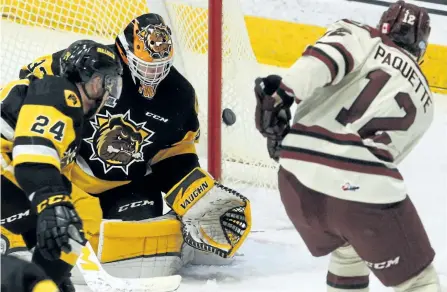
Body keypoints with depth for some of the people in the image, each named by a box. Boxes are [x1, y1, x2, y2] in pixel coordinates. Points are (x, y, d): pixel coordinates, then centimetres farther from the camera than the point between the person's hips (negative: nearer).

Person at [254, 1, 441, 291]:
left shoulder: (361, 38, 14)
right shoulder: (423, 99, 23)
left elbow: (329, 54, -10)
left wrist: (282, 95, -15)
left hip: (300, 177, 2)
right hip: (367, 191, -2)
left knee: (349, 248, 32)